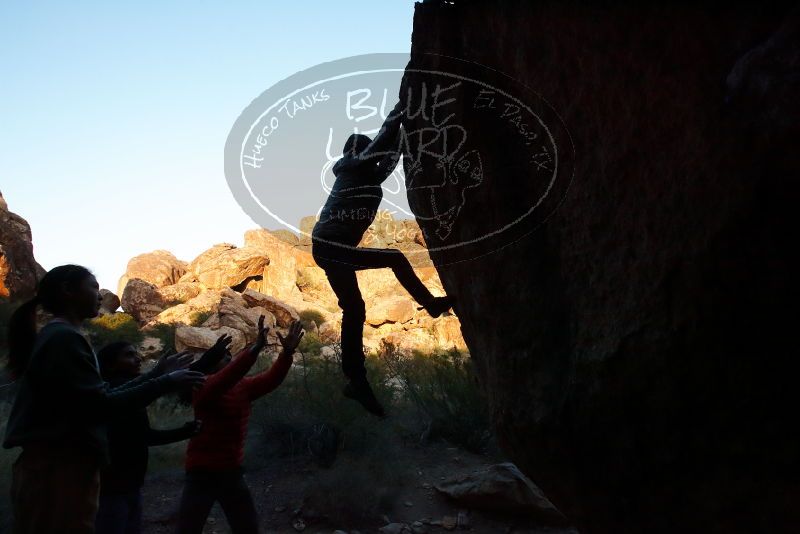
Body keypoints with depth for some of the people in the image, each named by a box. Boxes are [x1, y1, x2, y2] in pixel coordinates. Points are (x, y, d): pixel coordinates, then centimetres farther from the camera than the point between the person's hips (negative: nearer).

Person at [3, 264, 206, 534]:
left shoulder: (55, 336, 18)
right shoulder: (64, 338, -14)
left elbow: (101, 395, 18)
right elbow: (99, 405, -19)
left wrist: (158, 373, 20)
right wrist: (165, 383, -16)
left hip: (56, 465, 10)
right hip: (59, 469, -10)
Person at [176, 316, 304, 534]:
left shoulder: (244, 387, 2)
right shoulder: (204, 387, -17)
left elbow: (271, 379, -7)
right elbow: (227, 377, -35)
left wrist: (287, 352, -24)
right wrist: (256, 348, -46)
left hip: (232, 473, 6)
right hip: (202, 474, -6)